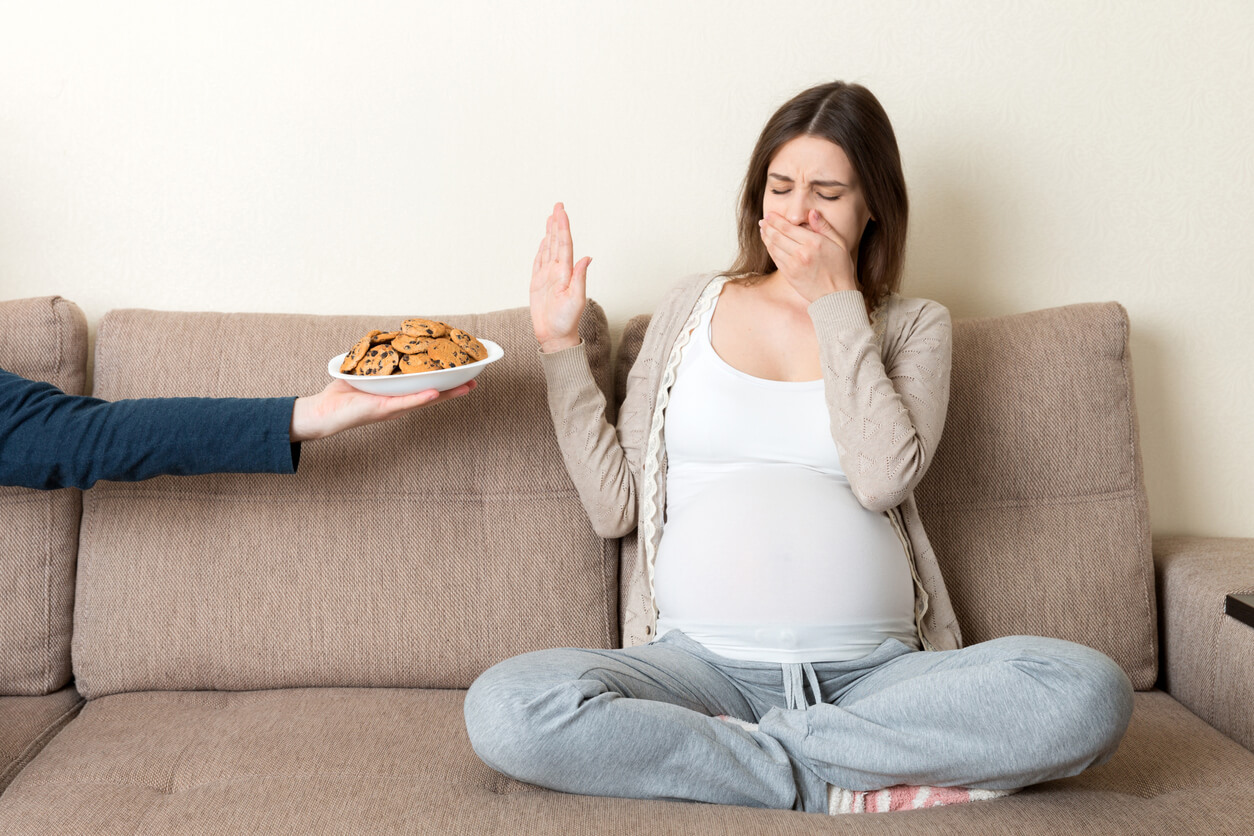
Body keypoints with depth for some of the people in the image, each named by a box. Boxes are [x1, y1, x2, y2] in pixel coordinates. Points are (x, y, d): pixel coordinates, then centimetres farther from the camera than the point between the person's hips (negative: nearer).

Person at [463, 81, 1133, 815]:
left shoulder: (913, 326, 14)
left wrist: (835, 302, -2)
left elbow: (883, 478, -8)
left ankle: (769, 751, -20)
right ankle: (831, 783, -19)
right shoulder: (694, 307, 16)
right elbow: (614, 505, 9)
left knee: (1092, 692, -27)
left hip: (872, 669, 0)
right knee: (506, 707, -29)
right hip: (704, 663, 1)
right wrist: (561, 344, 4)